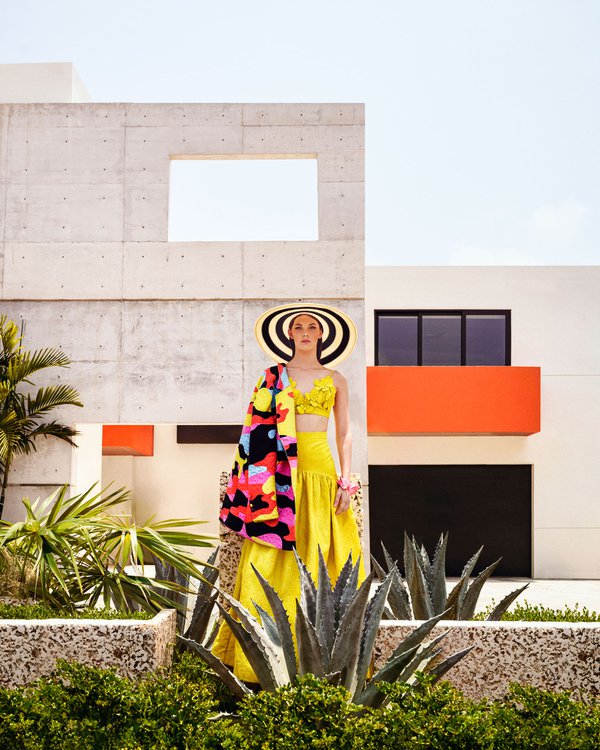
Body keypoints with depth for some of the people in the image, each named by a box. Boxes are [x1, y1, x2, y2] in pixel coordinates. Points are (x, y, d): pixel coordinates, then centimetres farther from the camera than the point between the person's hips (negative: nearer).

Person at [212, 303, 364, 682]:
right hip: (280, 472, -1)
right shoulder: (274, 377, 11)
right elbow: (262, 429, 7)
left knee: (321, 558, -1)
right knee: (271, 558, -5)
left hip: (321, 469, 1)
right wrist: (265, 476, -3)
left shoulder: (336, 379, 13)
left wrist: (346, 479, 0)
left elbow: (345, 433, 10)